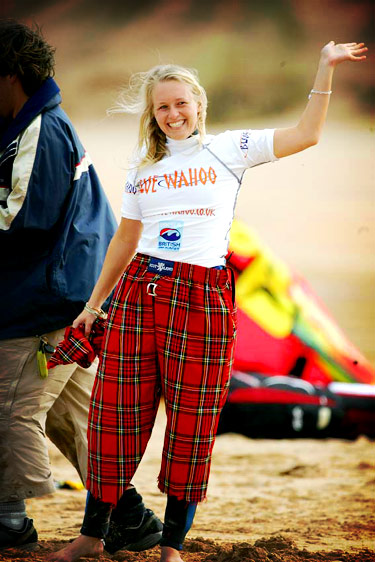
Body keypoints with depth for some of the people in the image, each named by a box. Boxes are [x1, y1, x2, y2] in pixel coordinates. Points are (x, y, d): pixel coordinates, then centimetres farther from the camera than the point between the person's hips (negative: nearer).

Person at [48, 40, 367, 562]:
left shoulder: (229, 149, 6)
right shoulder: (143, 166, 16)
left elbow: (306, 134, -1)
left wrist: (325, 67, -6)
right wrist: (94, 303, 23)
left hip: (203, 298, -3)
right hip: (138, 290, 3)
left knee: (192, 421, 1)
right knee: (116, 411, 3)